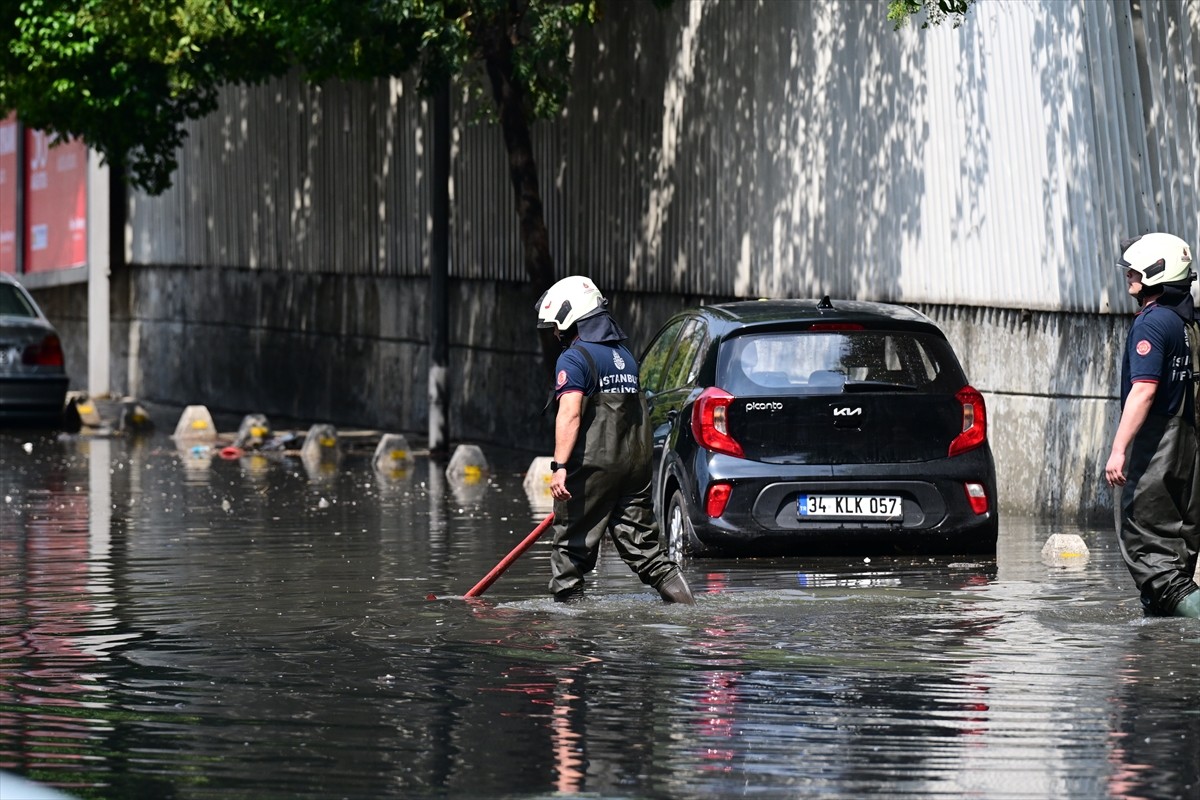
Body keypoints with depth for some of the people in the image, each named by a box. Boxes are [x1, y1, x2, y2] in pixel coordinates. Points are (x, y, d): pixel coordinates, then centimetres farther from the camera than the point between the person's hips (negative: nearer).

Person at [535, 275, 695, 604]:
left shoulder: (574, 359, -8)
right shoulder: (625, 356, 18)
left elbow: (570, 414, -20)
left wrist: (560, 466, -25)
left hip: (593, 466, -8)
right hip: (637, 463, 8)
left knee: (571, 544, 1)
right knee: (641, 543, 8)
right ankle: (683, 601, -2)